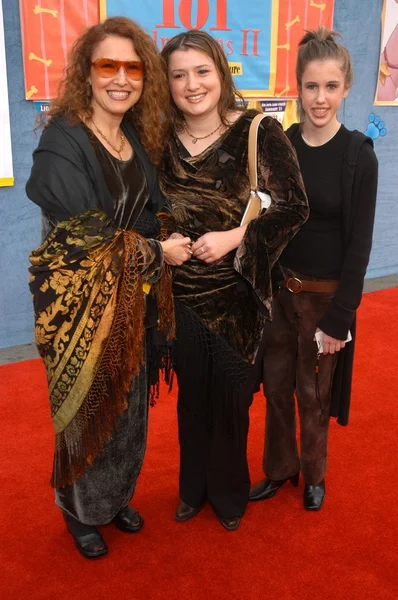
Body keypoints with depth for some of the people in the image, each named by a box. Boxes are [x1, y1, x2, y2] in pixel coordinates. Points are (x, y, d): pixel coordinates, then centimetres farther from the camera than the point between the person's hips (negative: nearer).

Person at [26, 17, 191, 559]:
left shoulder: (138, 138, 5)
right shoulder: (63, 139, -16)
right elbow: (83, 235, -20)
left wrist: (163, 239, -7)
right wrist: (156, 252, -13)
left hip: (132, 300, 6)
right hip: (81, 304, -6)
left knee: (129, 404, 18)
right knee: (88, 408, 9)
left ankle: (117, 496, 42)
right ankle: (81, 512, 34)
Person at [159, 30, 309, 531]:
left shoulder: (259, 132, -10)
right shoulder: (162, 139, -1)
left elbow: (294, 207, -11)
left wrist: (233, 237, -20)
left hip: (237, 294, -2)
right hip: (181, 295, 3)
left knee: (231, 397, 11)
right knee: (192, 395, 16)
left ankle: (229, 492, 37)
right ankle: (193, 488, 40)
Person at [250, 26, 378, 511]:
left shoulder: (358, 154, -12)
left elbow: (359, 243, -13)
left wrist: (339, 317, -14)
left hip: (325, 295, -3)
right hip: (277, 289, 4)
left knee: (312, 393, 13)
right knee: (276, 386, 15)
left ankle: (313, 475, 37)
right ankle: (279, 469, 38)